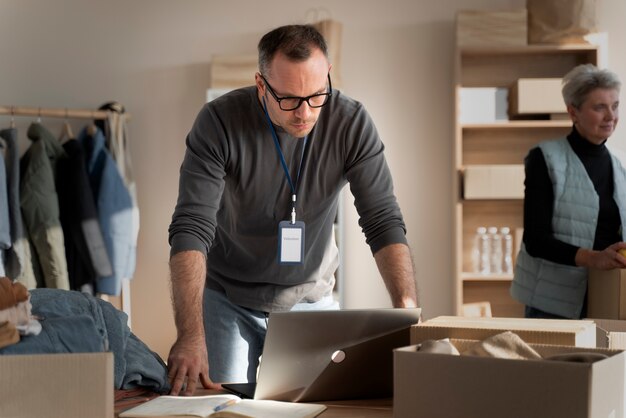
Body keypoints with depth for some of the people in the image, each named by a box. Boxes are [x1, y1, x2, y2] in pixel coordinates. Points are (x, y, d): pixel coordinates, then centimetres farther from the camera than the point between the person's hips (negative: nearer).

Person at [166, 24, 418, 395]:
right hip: (227, 299, -1)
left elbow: (384, 222, -16)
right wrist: (191, 334, -37)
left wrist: (408, 311, -31)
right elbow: (191, 229, -26)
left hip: (311, 299, 2)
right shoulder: (219, 122, -21)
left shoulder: (351, 123, -16)